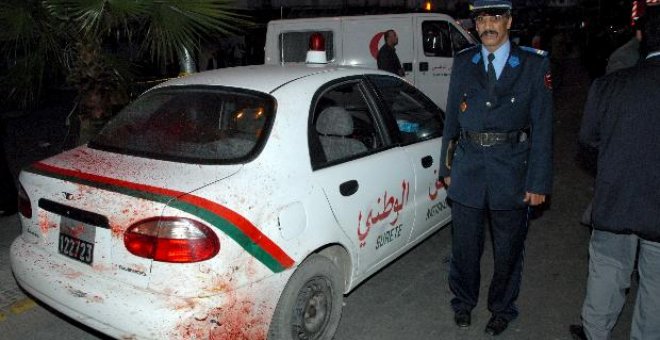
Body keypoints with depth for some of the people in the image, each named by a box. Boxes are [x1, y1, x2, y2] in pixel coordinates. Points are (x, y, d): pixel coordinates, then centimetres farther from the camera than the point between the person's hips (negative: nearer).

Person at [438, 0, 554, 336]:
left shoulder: (534, 64, -3)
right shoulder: (463, 62, 4)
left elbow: (542, 128, -5)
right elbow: (451, 119, 8)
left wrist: (539, 182, -7)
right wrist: (447, 166, 7)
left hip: (512, 173, -1)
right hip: (467, 169, 2)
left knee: (508, 249, 15)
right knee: (464, 246, 14)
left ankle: (502, 308, 38)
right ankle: (463, 301, 39)